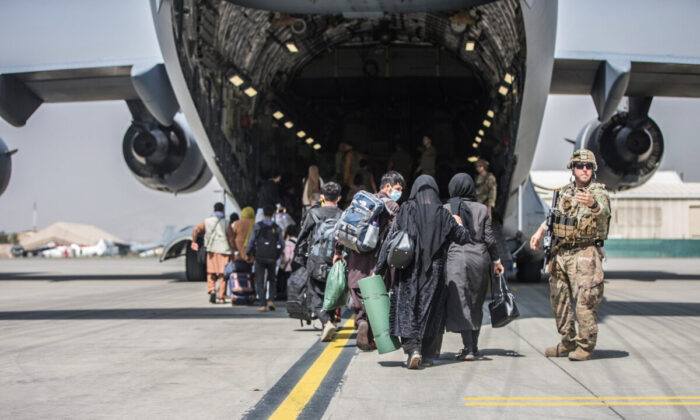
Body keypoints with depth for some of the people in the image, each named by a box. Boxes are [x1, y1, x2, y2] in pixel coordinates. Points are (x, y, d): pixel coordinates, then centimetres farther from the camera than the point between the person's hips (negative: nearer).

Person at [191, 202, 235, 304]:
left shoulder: (207, 221, 6)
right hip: (224, 250, -2)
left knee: (211, 273, 13)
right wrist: (233, 251, 0)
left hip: (211, 250, 2)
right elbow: (231, 238, -6)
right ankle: (221, 297, 3)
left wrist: (194, 242, 8)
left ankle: (211, 290, -9)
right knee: (223, 274, 3)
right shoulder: (226, 223, 0)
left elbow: (196, 229, -4)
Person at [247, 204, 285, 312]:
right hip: (272, 258, 2)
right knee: (272, 280, 17)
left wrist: (248, 252, 8)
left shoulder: (257, 226, -2)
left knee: (260, 281, 4)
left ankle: (262, 304, -2)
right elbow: (282, 244, 2)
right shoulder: (277, 227, 3)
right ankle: (271, 300, 1)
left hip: (260, 257, -1)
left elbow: (251, 241, -6)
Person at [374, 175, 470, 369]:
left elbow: (390, 241, -6)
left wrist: (379, 270, -1)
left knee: (407, 309, 1)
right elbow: (463, 238, 8)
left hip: (408, 271, -1)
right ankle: (427, 355, 14)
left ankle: (412, 348, -17)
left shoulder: (405, 211, -4)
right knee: (430, 311, 10)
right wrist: (459, 224, 29)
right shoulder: (443, 214, -1)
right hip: (434, 272, 1)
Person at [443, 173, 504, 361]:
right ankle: (473, 345, 22)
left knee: (460, 304, -3)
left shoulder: (445, 210, -1)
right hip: (480, 257, 3)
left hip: (455, 258, -2)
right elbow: (489, 237, 3)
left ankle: (468, 348, -12)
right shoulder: (481, 209, 3)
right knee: (476, 304, 14)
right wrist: (496, 260, 13)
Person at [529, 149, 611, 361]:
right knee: (558, 299, 12)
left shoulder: (598, 192, -9)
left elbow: (603, 211, -32)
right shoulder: (565, 192, 11)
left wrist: (592, 204, -53)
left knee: (585, 301, -9)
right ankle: (568, 342, 25)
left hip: (585, 254, -7)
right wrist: (540, 231, 20)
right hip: (560, 253, 7)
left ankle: (586, 346, 2)